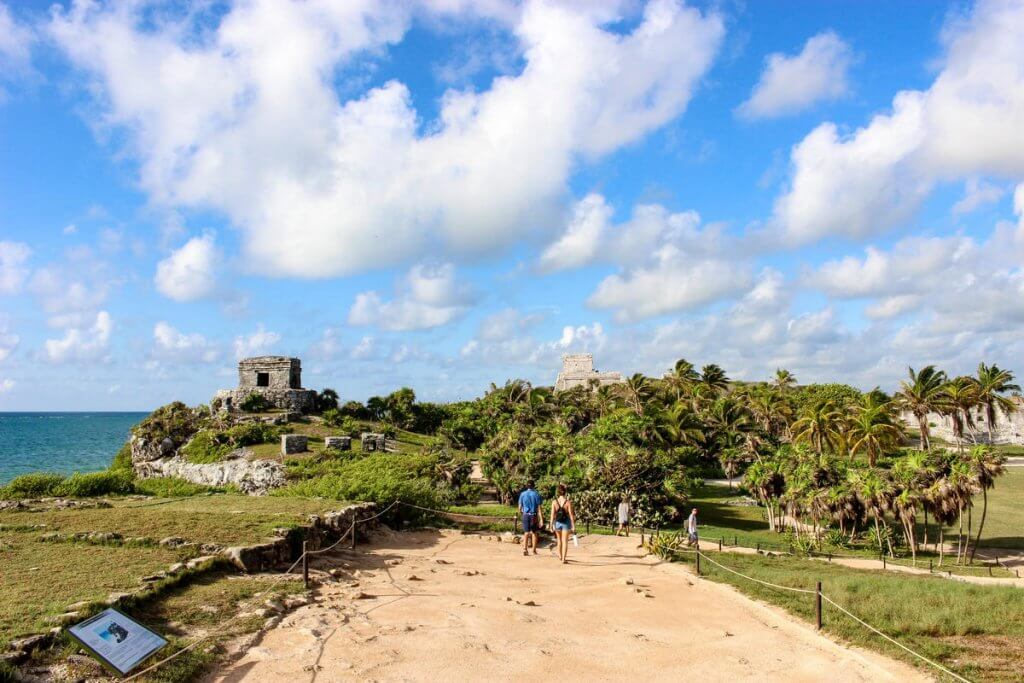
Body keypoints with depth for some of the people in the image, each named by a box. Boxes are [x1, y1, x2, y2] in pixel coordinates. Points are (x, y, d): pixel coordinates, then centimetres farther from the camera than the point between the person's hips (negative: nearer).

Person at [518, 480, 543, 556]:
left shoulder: (522, 494, 0)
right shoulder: (536, 494, -4)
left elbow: (520, 506, 4)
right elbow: (539, 508, -7)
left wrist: (520, 512, 25)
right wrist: (540, 519, -7)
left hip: (526, 515, 1)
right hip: (534, 515, -1)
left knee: (526, 533, 6)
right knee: (534, 533, 11)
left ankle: (525, 549, -7)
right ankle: (534, 550, 16)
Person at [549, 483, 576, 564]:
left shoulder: (554, 502, -7)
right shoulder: (568, 502, -11)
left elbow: (552, 514, -8)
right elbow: (571, 515, -10)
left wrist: (551, 525, -2)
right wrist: (573, 525, -5)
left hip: (557, 522, 2)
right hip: (566, 523, -2)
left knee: (559, 540, 23)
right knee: (565, 541, 3)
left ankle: (560, 556, 38)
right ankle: (563, 559, -3)